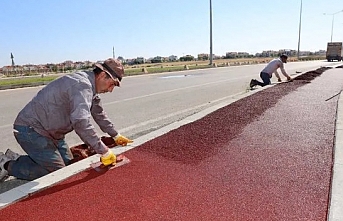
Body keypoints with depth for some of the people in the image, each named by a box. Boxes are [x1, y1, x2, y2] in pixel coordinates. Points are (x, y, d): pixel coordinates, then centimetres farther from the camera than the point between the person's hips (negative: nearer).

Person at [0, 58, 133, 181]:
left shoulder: (89, 86, 6)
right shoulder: (82, 85, -26)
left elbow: (99, 114, 19)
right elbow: (81, 123, -37)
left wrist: (116, 136, 21)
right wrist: (104, 152, -31)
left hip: (48, 130, 10)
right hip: (30, 130, -10)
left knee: (68, 163, 9)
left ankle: (16, 159, 20)